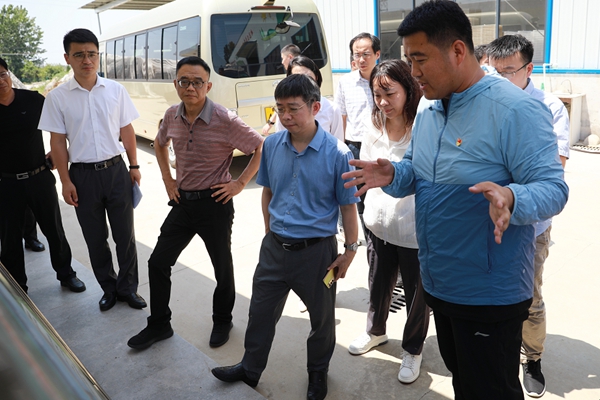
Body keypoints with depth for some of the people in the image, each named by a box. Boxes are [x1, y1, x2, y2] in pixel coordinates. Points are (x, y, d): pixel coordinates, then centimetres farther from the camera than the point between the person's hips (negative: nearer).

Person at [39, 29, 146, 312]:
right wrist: (66, 182, -4)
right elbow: (57, 142, -1)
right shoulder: (57, 97, -3)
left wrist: (134, 166, 7)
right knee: (95, 239, 11)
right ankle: (109, 289, 29)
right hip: (83, 175, 0)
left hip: (116, 170, 1)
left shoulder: (116, 90, 1)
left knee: (125, 235, 7)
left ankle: (128, 288, 24)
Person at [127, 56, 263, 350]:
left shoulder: (225, 121, -18)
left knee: (222, 266, 12)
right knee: (158, 262, 9)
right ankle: (158, 325, 27)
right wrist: (167, 178, 11)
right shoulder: (172, 116, 0)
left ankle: (222, 321, 36)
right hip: (182, 201, 6)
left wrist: (240, 183, -14)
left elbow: (262, 148, -13)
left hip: (214, 203, -5)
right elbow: (160, 143, 22)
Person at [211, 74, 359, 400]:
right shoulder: (272, 145, -5)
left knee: (321, 317, 17)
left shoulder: (336, 153, -18)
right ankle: (250, 368, 41)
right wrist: (271, 232, 13)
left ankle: (318, 372, 43)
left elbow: (348, 205, -10)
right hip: (275, 247, 4)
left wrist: (350, 250, -6)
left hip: (317, 251, -3)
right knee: (261, 311, 18)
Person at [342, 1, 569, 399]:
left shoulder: (517, 109, -20)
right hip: (438, 284, 8)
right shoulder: (428, 110, 5)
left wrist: (509, 198, -43)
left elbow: (552, 189, -21)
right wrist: (393, 175, -8)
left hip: (490, 293, -7)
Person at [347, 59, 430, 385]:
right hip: (379, 226, 5)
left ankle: (412, 349, 39)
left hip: (417, 232, -5)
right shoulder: (374, 130, 1)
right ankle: (375, 332, 50)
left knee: (416, 295, 14)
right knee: (378, 287, 23)